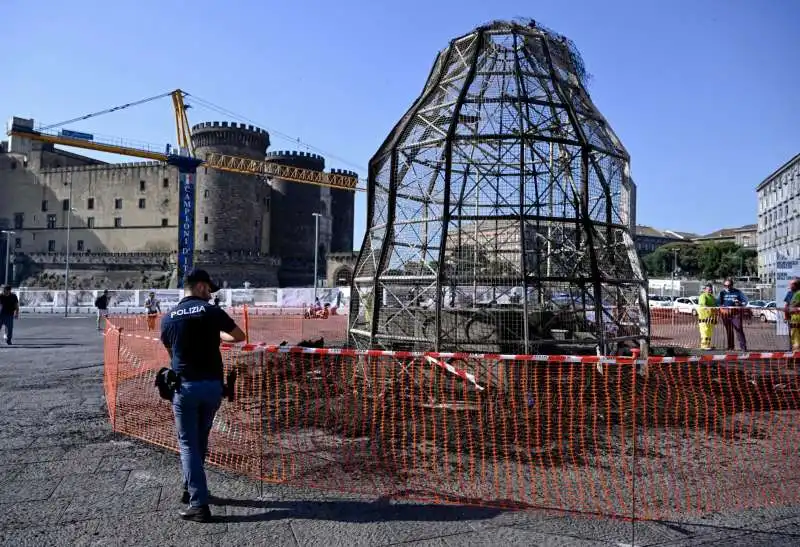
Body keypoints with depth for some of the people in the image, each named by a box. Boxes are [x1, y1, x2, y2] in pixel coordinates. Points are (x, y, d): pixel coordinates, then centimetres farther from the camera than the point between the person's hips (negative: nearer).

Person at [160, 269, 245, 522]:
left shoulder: (168, 318, 3)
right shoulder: (211, 311, -5)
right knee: (200, 439, 20)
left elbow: (170, 351, 15)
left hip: (184, 386, 0)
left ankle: (199, 504, -2)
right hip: (212, 385, 0)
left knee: (188, 443, 5)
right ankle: (192, 488, 34)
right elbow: (240, 336, 5)